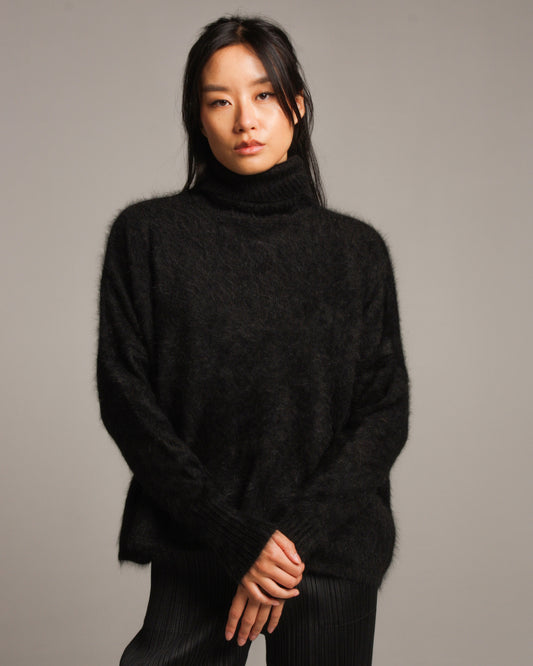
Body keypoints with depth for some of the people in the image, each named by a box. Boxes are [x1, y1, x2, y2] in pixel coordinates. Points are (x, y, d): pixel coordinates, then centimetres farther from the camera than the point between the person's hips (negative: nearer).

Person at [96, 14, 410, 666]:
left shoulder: (356, 249, 4)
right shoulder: (147, 234, 0)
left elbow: (386, 412, 1)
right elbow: (125, 399, -4)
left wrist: (294, 531, -12)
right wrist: (235, 538, -11)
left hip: (332, 553, 1)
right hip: (192, 553, -1)